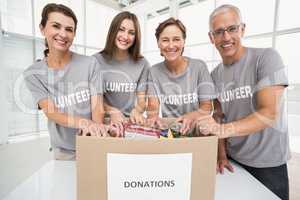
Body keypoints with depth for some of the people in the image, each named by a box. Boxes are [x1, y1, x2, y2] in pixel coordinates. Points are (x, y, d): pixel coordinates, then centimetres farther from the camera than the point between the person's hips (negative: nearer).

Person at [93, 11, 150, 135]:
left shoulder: (142, 64, -1)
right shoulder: (97, 60, -6)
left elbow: (142, 99, 1)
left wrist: (137, 111, -20)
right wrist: (111, 111, -19)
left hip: (130, 122, 1)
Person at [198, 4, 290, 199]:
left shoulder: (267, 57, -15)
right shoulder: (215, 74, -1)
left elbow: (269, 113, -25)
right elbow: (220, 118, 2)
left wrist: (223, 129, -38)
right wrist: (222, 155, -6)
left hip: (268, 164, -4)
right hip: (233, 160, 4)